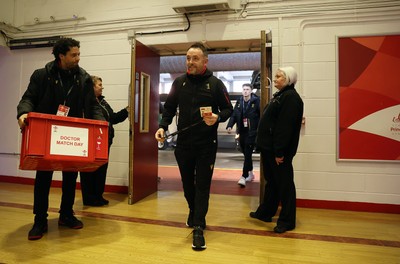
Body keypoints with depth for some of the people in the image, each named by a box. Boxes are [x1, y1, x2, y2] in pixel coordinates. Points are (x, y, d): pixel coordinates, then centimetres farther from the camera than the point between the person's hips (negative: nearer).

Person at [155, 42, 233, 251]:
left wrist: (218, 118, -20)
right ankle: (194, 213, 42)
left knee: (202, 186, -1)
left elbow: (228, 109, 1)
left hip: (207, 144, -3)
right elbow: (169, 108, 10)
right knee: (187, 183, 17)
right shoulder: (179, 83, 6)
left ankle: (198, 228, 7)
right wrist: (163, 126, -7)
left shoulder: (215, 83, -2)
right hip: (183, 143, 4)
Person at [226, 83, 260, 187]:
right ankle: (250, 173, 32)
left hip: (251, 133, -5)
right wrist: (229, 126, -12)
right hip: (241, 132, 6)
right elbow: (234, 115, 4)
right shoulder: (239, 102, 9)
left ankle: (244, 177, -3)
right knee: (246, 154, 16)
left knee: (247, 154, -6)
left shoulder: (256, 101, -7)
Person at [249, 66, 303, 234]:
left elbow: (285, 127, -22)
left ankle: (287, 221, 14)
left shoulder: (290, 97, -14)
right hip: (269, 148, 10)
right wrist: (267, 147, 16)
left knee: (284, 184, 1)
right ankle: (265, 212, 33)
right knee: (271, 181, 19)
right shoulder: (280, 95, 17)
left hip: (279, 151, -10)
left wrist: (279, 151, -24)